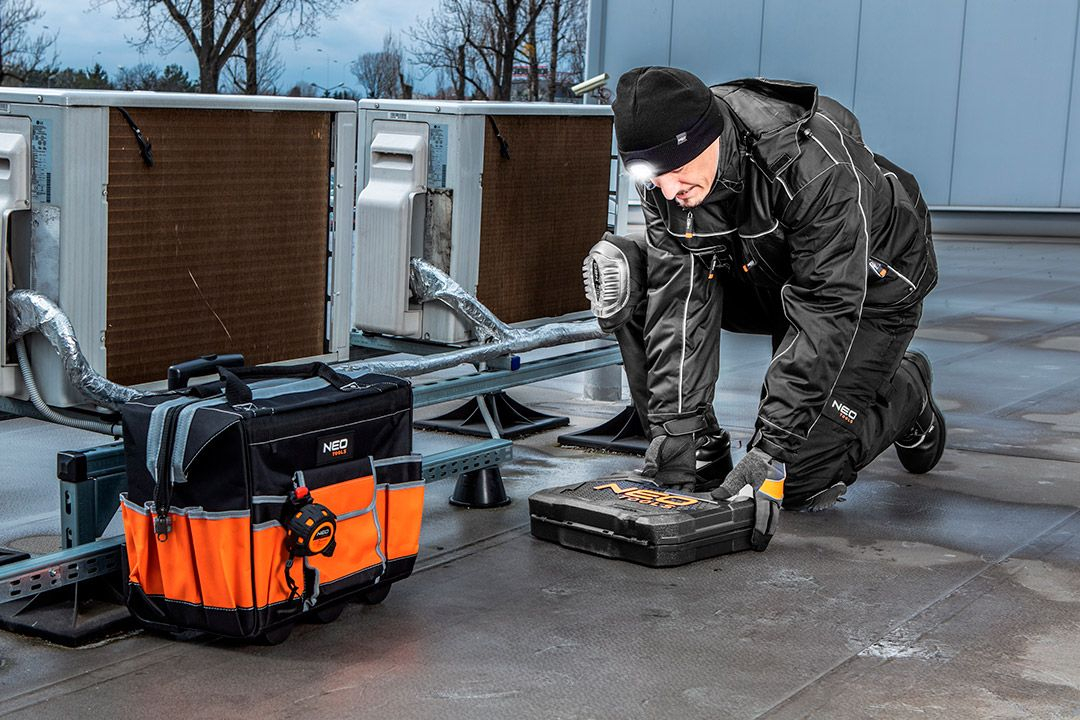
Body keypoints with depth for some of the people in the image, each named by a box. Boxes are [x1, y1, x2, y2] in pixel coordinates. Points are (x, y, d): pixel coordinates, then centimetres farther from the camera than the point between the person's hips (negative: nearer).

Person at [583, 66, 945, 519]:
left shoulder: (818, 167, -38)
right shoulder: (666, 172, -22)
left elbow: (830, 314, -38)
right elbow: (678, 297, -23)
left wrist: (771, 448, -40)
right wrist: (676, 428, -31)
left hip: (871, 285, -5)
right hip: (762, 274, 6)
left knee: (798, 478, -15)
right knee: (621, 274, -17)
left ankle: (904, 393, 14)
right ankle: (696, 444, -5)